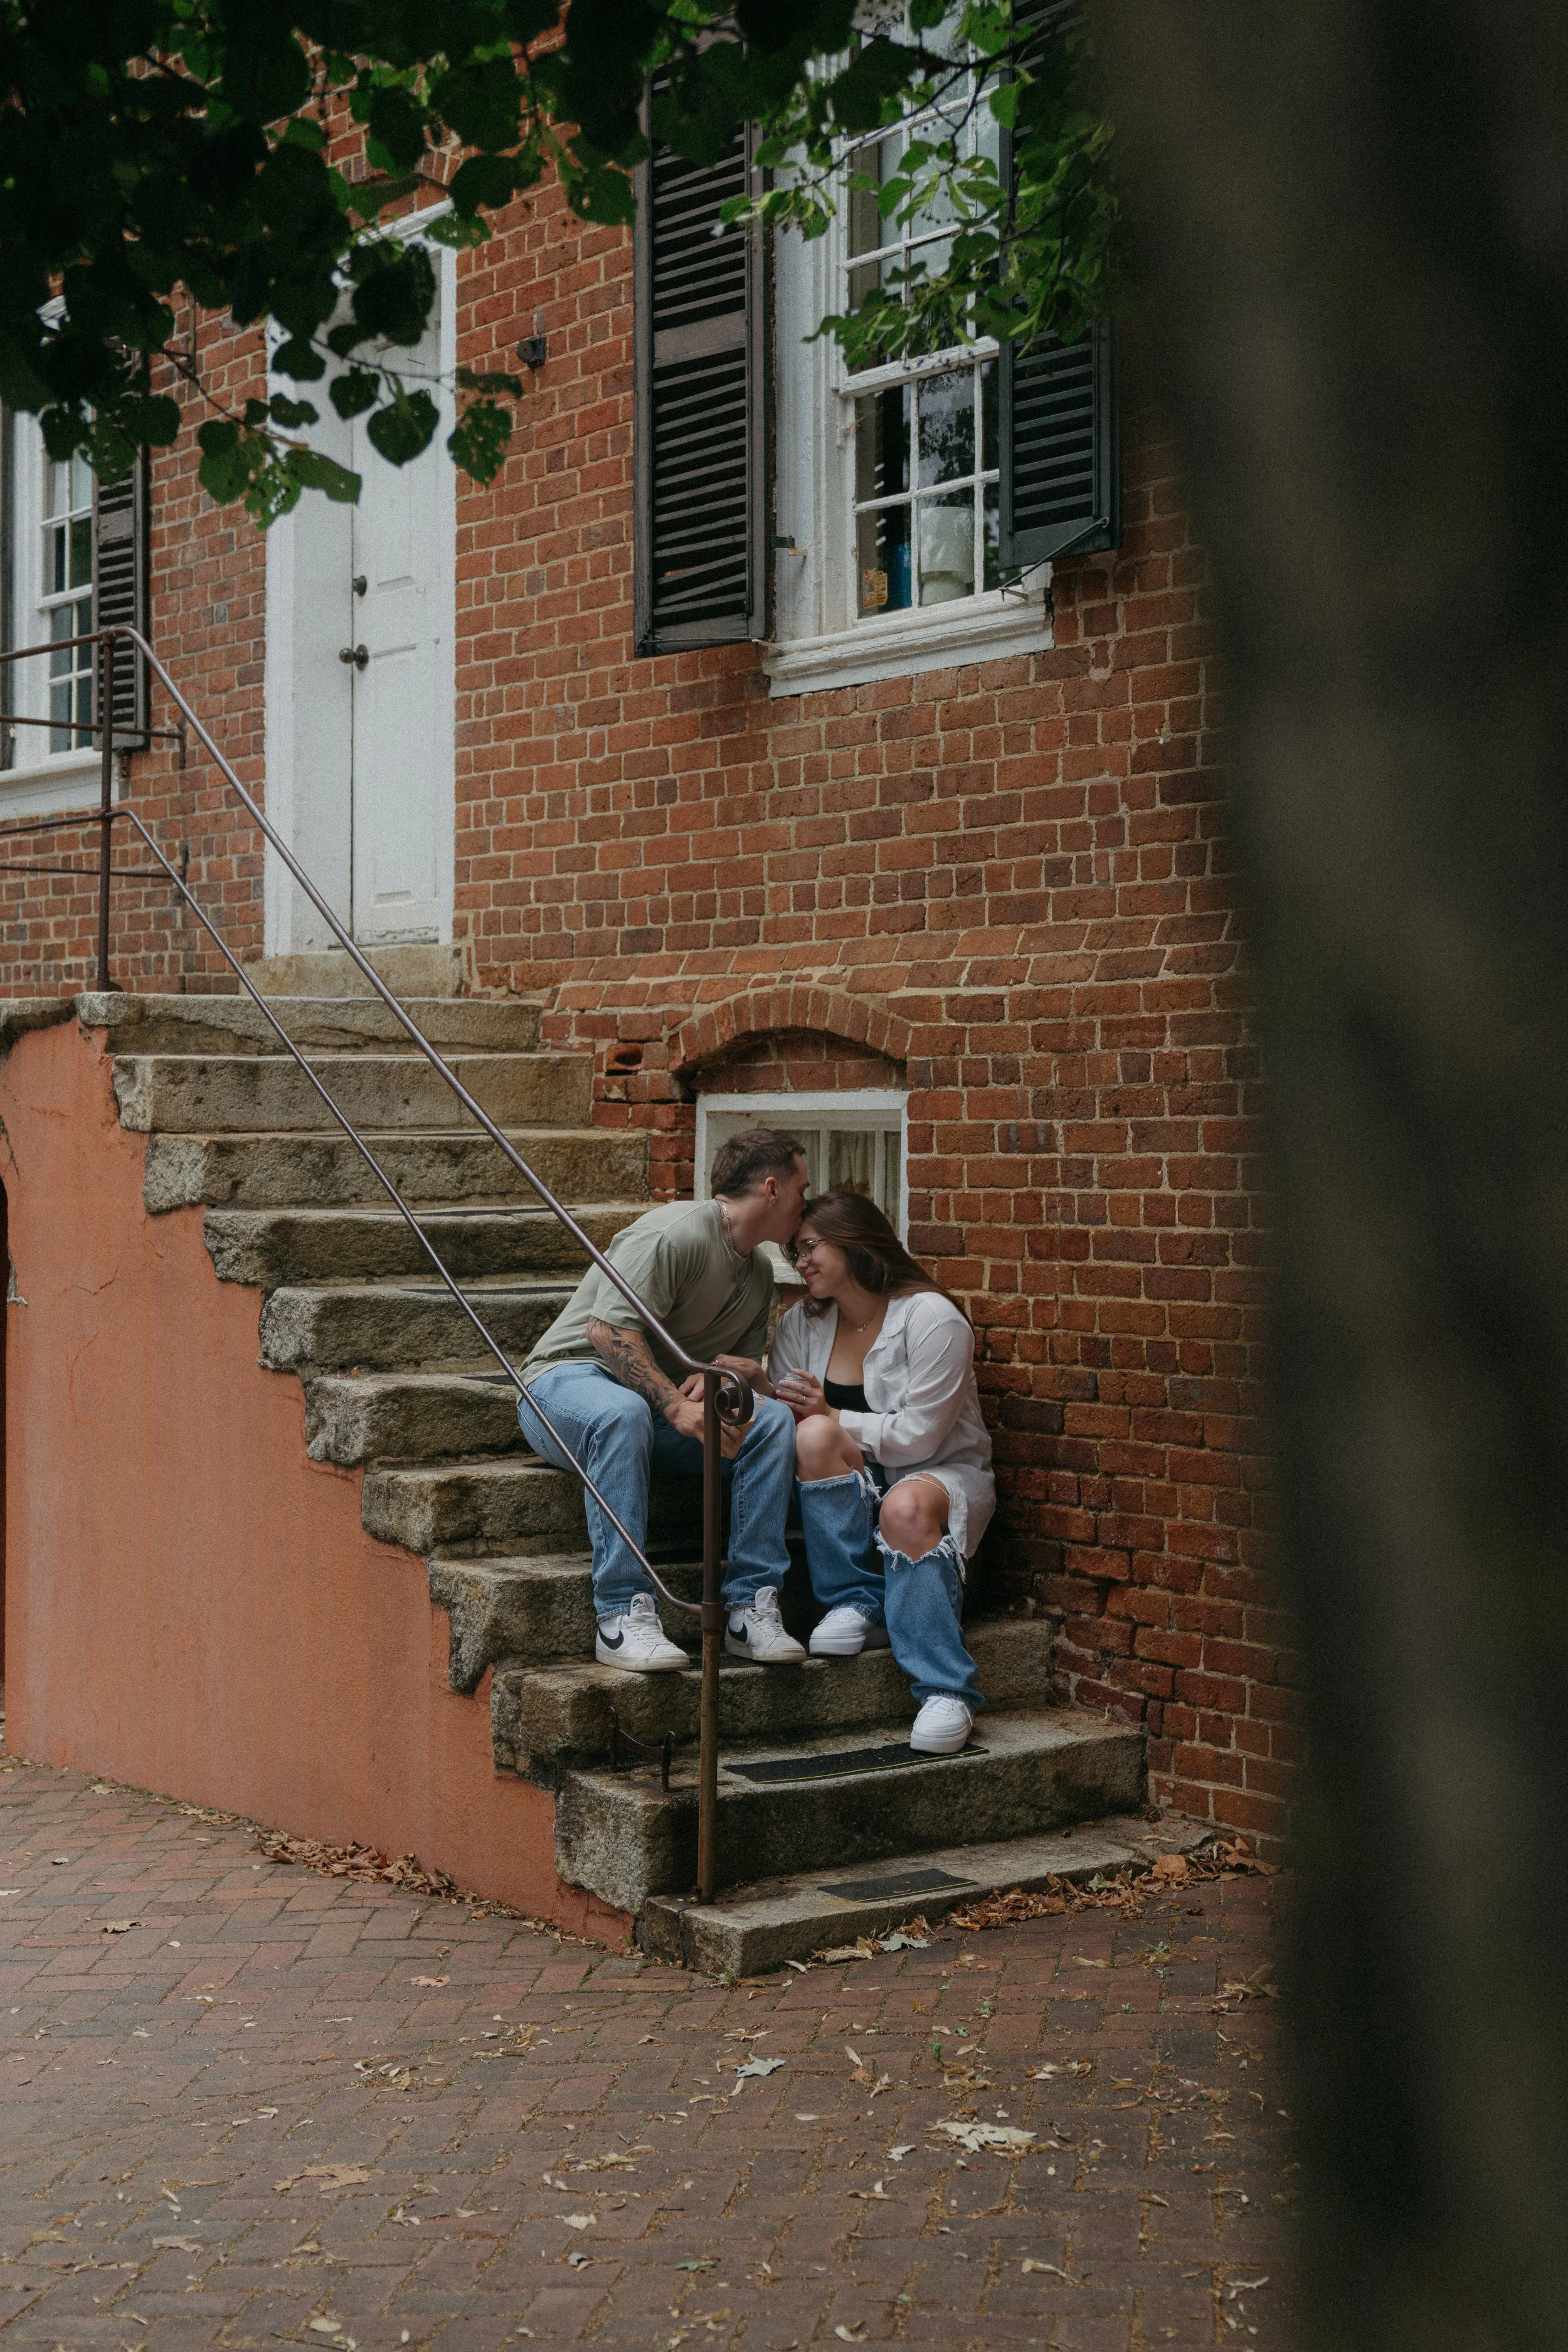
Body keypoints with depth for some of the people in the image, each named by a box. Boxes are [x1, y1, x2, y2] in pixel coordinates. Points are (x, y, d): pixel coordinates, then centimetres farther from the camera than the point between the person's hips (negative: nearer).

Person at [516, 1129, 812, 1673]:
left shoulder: (759, 1273, 15)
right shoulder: (677, 1234, -16)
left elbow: (753, 1374, 14)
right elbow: (607, 1330, -24)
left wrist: (734, 1370, -11)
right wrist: (677, 1406, -30)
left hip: (668, 1398, 8)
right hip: (568, 1380, -7)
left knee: (774, 1418, -17)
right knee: (623, 1413, -42)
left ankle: (751, 1608, -19)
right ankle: (622, 1617, -40)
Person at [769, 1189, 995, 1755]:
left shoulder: (932, 1318, -12)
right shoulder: (802, 1324, 7)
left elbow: (917, 1436, -17)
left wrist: (834, 1418, -12)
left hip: (945, 1473, -4)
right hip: (857, 1488, 5)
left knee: (906, 1508, -40)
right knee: (814, 1436, -29)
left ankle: (948, 1692, -35)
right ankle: (858, 1607, -21)